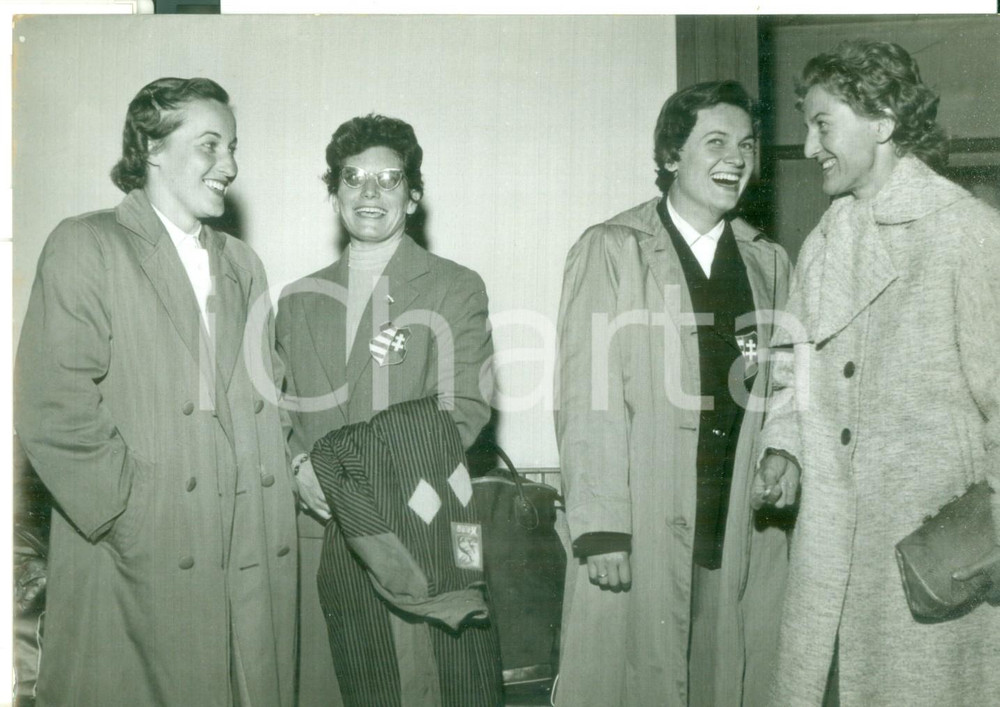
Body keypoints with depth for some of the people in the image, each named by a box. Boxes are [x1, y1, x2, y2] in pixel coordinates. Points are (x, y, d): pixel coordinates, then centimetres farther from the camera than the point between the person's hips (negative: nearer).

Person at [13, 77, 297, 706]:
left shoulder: (242, 263, 19)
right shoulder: (84, 246, -1)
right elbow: (52, 408, -10)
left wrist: (283, 474, 4)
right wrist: (134, 518, -12)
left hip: (253, 555, 5)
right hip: (135, 560, -5)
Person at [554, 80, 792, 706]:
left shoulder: (769, 262, 12)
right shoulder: (611, 249, -3)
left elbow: (779, 392, 16)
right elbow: (586, 399, -8)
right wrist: (600, 529, -13)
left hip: (745, 532, 4)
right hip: (639, 531, -4)